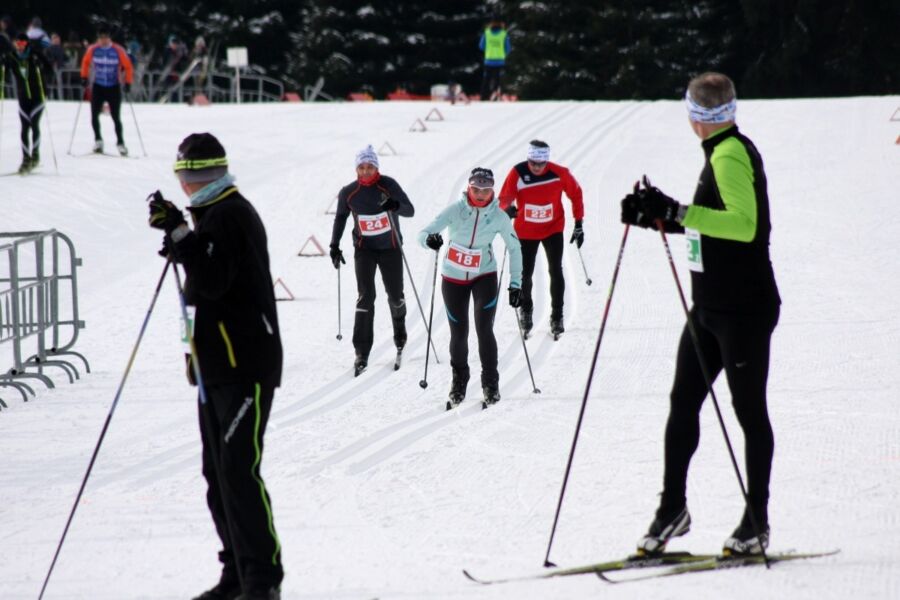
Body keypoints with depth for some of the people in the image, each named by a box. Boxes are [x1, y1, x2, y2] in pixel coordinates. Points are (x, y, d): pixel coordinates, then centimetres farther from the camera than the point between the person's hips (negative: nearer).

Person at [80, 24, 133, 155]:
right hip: (98, 87, 2)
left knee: (116, 117, -2)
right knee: (94, 115, -4)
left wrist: (128, 83, -9)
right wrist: (84, 77, 6)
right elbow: (85, 62, 12)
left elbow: (128, 66, -4)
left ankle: (120, 143, 10)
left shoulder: (118, 50, -12)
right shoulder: (93, 49, -5)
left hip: (114, 88, -2)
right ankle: (98, 140, 13)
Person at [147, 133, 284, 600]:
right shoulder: (214, 215, 19)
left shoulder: (230, 216, -12)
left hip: (245, 366, -11)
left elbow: (214, 280, -24)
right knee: (218, 474, 12)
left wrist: (179, 233, -26)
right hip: (218, 365, 11)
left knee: (239, 472, -14)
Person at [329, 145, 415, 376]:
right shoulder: (348, 193, -6)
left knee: (395, 295, 10)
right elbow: (340, 218, 11)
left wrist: (395, 205, -37)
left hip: (390, 247, 0)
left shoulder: (388, 185, -12)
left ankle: (399, 328, 45)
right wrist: (335, 246, 6)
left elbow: (410, 211, -16)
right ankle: (362, 352, -15)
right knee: (366, 296, -13)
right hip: (364, 248, 0)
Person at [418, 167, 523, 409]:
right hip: (453, 278, 0)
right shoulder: (455, 210, -15)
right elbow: (423, 233, -20)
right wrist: (429, 239, -45)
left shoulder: (498, 216, -12)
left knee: (484, 329, -14)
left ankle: (491, 385, 0)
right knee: (459, 333, 5)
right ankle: (459, 383, 28)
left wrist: (516, 283, -4)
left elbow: (514, 248, 1)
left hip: (484, 276, 0)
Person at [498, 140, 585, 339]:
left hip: (553, 229, 0)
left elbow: (575, 194, -2)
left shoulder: (559, 173, -17)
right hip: (526, 231, 0)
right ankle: (526, 310, 33)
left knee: (556, 272, -6)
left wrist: (579, 224, 0)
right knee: (525, 273, 7)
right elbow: (504, 199, -16)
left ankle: (557, 316, 4)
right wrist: (508, 209, -41)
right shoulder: (517, 174, -20)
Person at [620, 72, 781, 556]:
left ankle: (757, 521, 6)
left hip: (744, 307, -9)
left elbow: (743, 224, -29)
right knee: (682, 403, 7)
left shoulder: (731, 155, -14)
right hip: (711, 306, 9)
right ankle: (672, 509, 13)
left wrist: (675, 211, -31)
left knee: (749, 410, -1)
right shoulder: (722, 153, 15)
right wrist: (660, 217, 15)